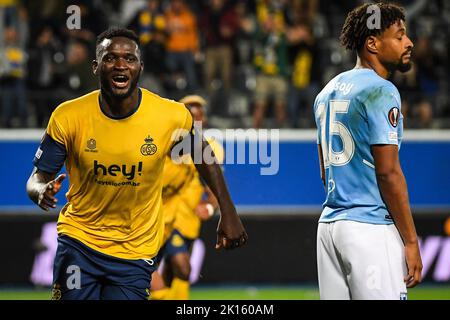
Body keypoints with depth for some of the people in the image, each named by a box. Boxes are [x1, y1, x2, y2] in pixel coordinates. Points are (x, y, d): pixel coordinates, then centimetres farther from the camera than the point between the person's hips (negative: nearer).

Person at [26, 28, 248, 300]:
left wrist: (228, 213, 6)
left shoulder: (172, 116, -11)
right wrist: (41, 192, -28)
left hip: (136, 254, 0)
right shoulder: (68, 116, -12)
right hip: (79, 241, 0)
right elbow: (38, 178, -4)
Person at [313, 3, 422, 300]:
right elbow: (388, 173, -15)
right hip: (371, 228, -9)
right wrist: (411, 241, -13)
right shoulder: (380, 91, -10)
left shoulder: (328, 92, 18)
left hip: (329, 224, 9)